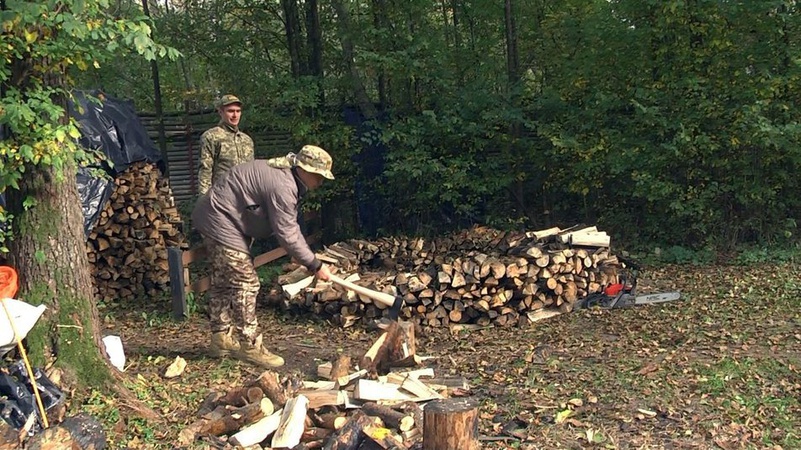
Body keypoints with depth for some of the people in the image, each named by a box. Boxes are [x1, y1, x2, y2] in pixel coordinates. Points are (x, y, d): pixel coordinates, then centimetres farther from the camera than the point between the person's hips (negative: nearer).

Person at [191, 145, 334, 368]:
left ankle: (221, 339, 27)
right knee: (245, 284, -9)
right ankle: (250, 346, -2)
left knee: (224, 282, 17)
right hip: (221, 222, -11)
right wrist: (315, 265, -18)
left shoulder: (284, 173, 9)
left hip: (218, 221, 11)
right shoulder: (282, 186, -25)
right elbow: (287, 234, -24)